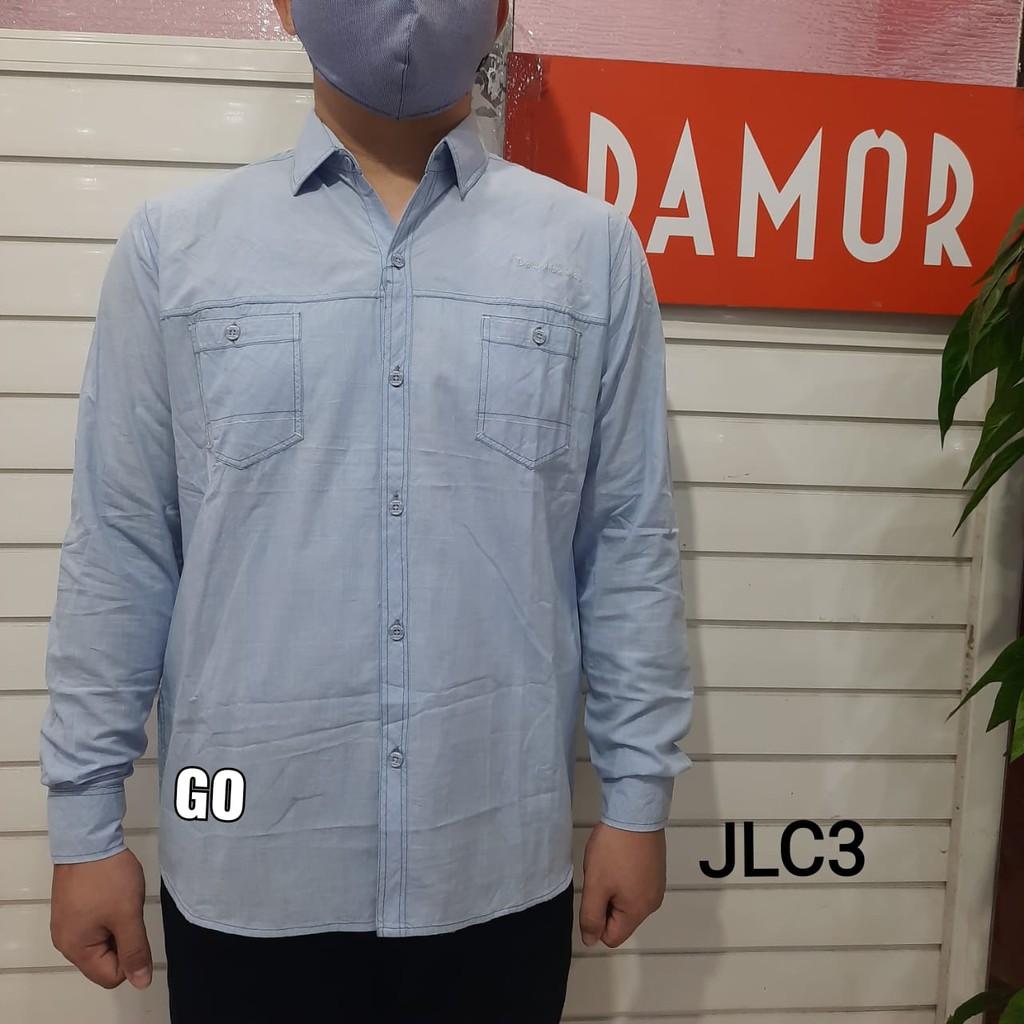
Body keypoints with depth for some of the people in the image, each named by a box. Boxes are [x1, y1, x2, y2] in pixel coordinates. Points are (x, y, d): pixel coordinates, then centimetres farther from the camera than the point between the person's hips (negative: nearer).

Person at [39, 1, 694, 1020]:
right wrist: (85, 823, 2)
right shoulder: (173, 243, 0)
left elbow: (630, 545, 1)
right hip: (246, 866, 0)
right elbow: (116, 550, 0)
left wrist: (637, 796, 2)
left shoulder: (593, 248, 0)